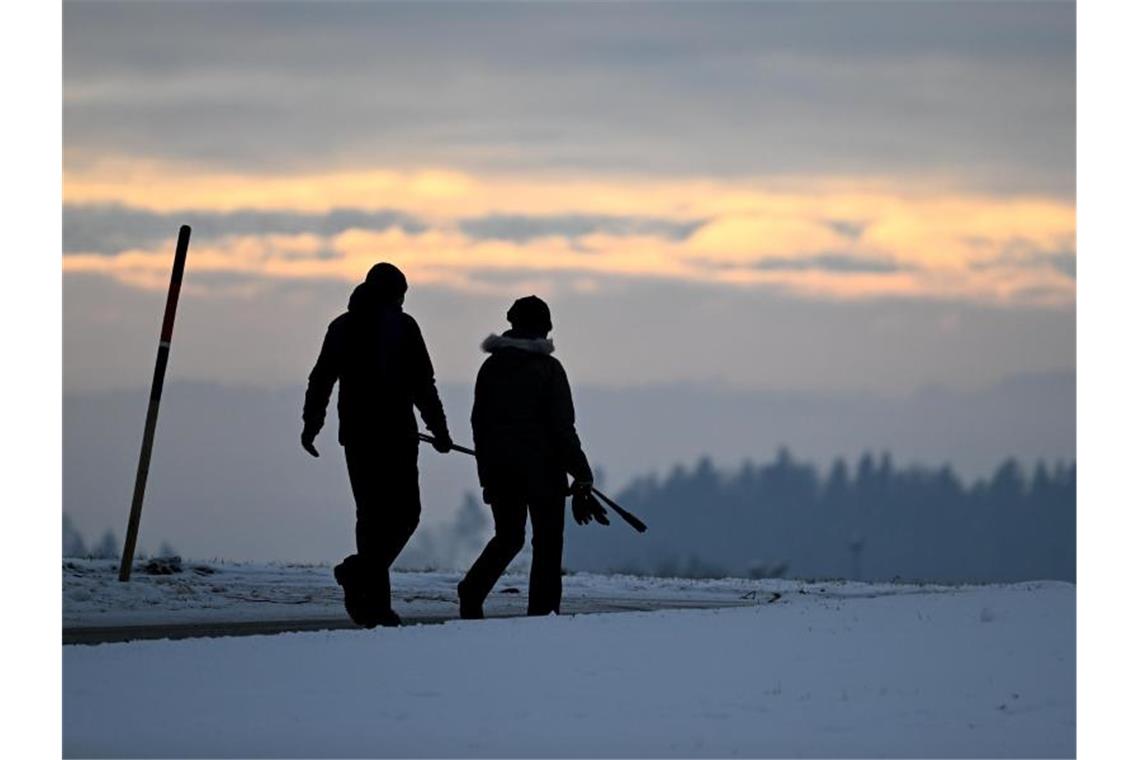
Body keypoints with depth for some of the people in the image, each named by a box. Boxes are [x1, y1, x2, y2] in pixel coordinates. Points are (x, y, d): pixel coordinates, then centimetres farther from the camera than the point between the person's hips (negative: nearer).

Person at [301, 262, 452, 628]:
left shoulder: (342, 326, 10)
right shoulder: (401, 326, -4)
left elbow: (321, 379, 11)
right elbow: (422, 383, -6)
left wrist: (310, 425, 18)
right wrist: (439, 429, 0)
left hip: (357, 436, 5)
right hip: (396, 434, -5)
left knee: (373, 514, 11)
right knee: (404, 512, 1)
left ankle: (376, 604, 7)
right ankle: (361, 571, -21)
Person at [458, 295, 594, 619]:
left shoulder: (491, 367, 7)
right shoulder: (548, 369, -7)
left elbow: (479, 422, 10)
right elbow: (562, 426, -10)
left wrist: (486, 473, 16)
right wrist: (581, 471, -5)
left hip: (498, 467, 5)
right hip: (542, 467, -4)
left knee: (507, 536, 15)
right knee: (547, 540, 4)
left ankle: (473, 588, -7)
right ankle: (541, 609, -2)